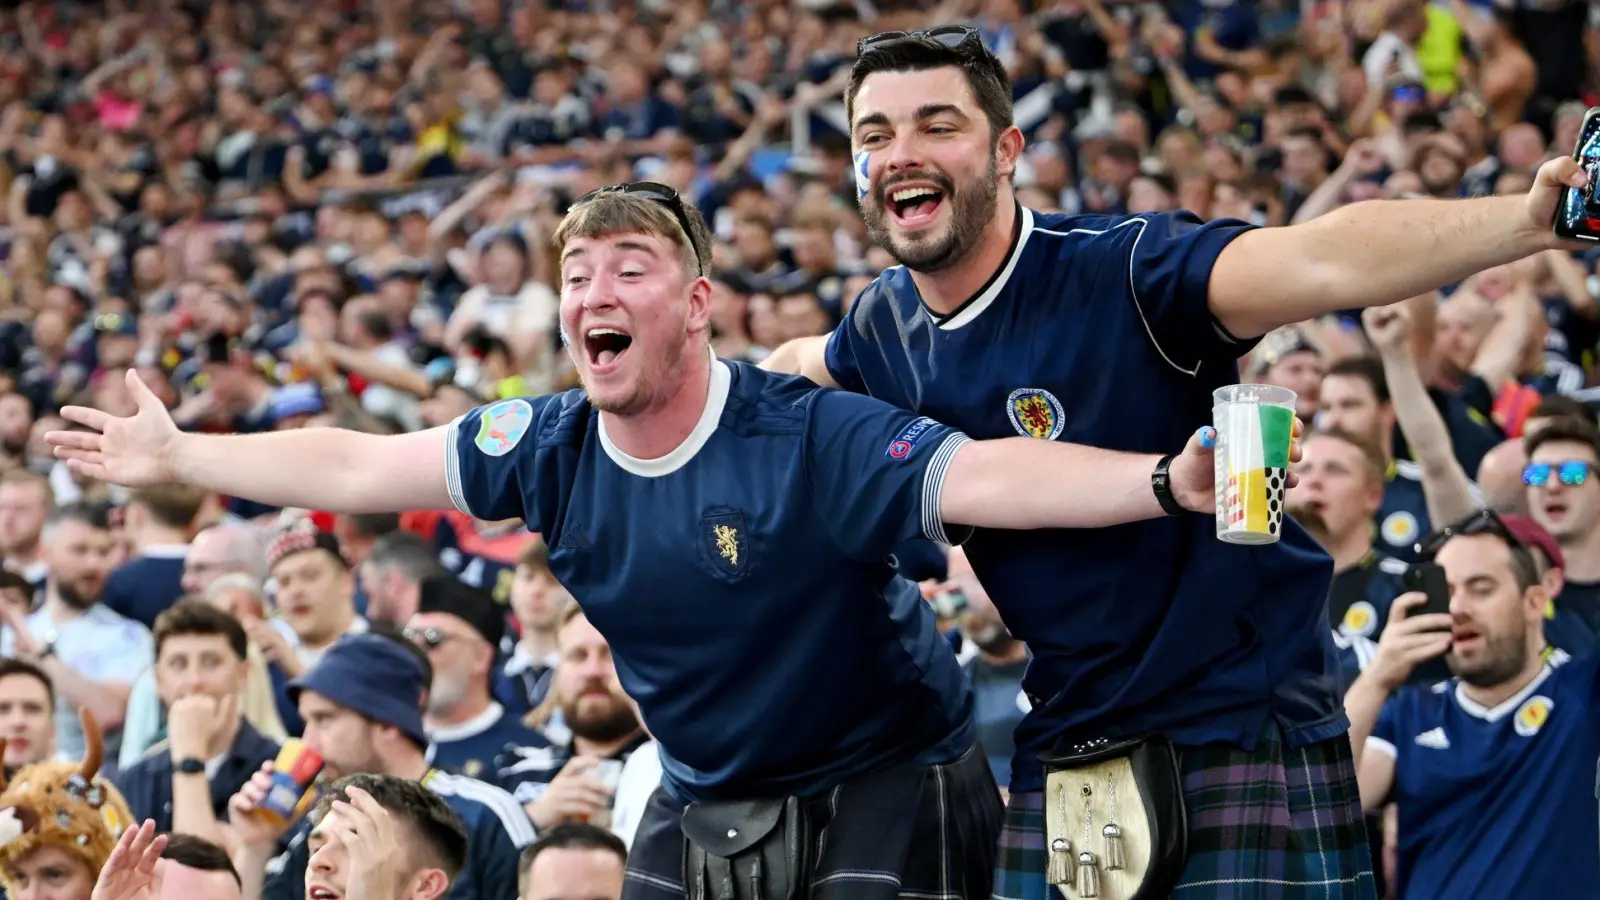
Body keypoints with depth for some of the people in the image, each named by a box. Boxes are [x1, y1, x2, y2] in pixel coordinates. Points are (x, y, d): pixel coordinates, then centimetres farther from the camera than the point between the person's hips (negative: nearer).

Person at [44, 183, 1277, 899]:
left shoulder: (811, 439, -26)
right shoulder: (551, 452, -8)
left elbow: (990, 476, -38)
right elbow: (352, 468, 2)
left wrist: (1170, 482, -53)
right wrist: (174, 458, 9)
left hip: (886, 777, -6)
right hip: (706, 799, 6)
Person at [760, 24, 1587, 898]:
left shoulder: (1121, 271, -19)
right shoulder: (886, 325, 2)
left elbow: (1322, 263, -37)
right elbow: (806, 365, 30)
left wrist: (1521, 221, -52)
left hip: (1243, 723, -6)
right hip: (1061, 748, 6)